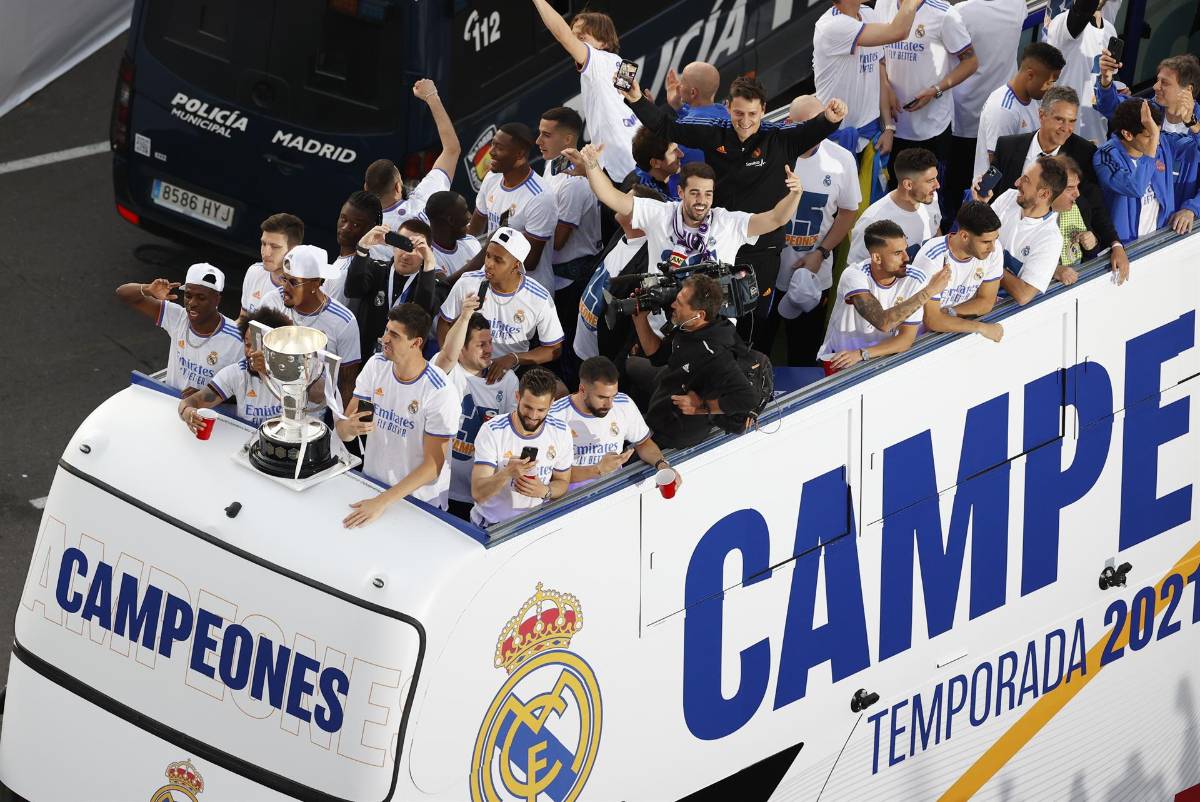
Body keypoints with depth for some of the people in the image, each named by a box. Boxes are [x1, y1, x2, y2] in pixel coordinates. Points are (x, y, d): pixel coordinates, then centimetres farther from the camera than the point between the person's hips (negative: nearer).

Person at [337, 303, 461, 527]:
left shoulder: (441, 392, -18)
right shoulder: (376, 365, -2)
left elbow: (433, 466, -18)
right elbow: (342, 430, 1)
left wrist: (382, 502, -26)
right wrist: (350, 427, -25)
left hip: (421, 499, -4)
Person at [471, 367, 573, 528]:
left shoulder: (561, 432, 0)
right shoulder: (491, 432, -12)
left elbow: (562, 482, 13)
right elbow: (478, 494, -17)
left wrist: (545, 491, -12)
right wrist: (507, 473, -36)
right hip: (491, 525, -3)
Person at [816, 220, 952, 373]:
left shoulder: (915, 279, -9)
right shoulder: (854, 275, -19)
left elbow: (906, 338, -10)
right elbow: (883, 322, -33)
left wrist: (861, 354, -23)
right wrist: (929, 291, -31)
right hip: (838, 360, -4)